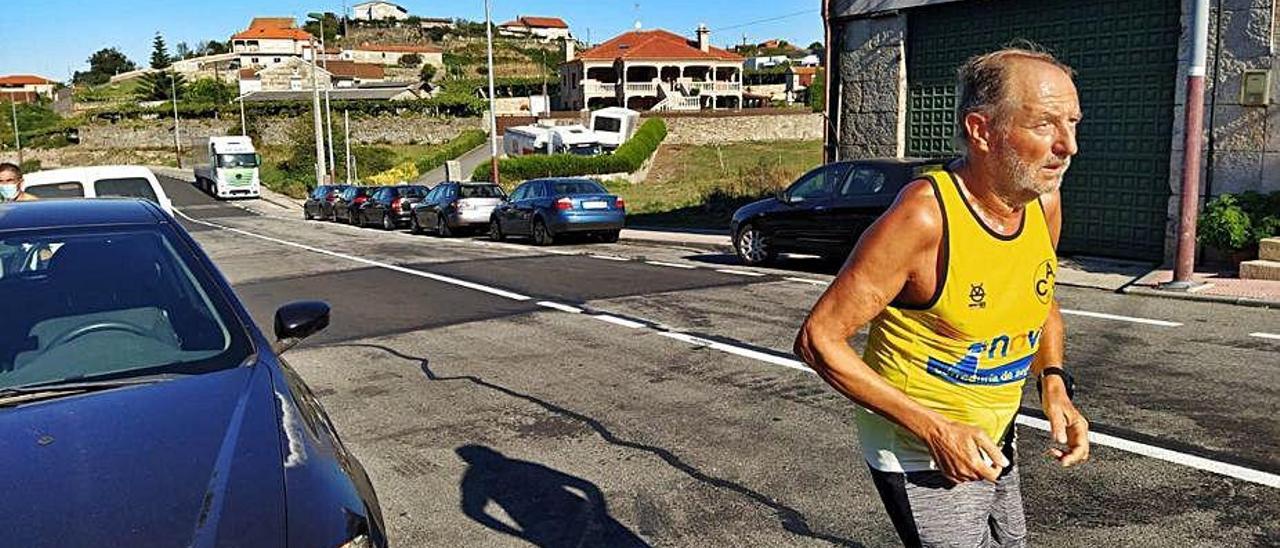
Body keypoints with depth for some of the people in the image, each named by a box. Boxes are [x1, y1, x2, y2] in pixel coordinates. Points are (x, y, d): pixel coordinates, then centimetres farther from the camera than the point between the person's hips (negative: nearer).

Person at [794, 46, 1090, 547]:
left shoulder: (1045, 204, -5)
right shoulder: (924, 216, -28)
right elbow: (819, 339, -25)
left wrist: (1054, 384, -3)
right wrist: (935, 430, -26)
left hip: (994, 442, 7)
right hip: (919, 449, -7)